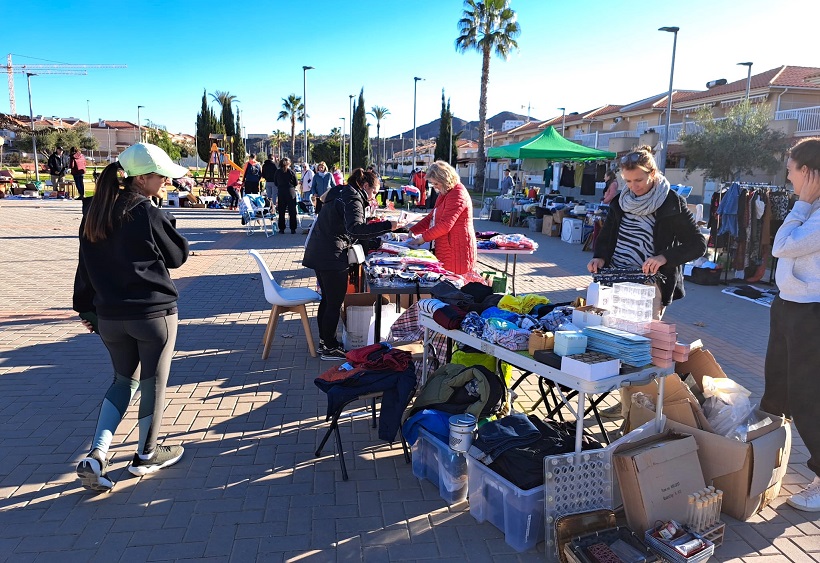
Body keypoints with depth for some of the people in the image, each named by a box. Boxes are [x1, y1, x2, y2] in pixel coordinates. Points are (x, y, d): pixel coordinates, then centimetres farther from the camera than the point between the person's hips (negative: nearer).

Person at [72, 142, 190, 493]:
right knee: (153, 383, 11)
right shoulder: (148, 214, -15)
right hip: (153, 312, -6)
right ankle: (146, 456, 26)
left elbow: (86, 263, 10)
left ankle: (96, 456, 9)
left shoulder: (95, 214, 5)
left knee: (124, 380, 21)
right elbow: (178, 255, -4)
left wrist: (86, 307, 18)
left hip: (109, 316, 6)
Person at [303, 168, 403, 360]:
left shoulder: (340, 193, 18)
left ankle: (324, 340, 31)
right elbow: (355, 227, -31)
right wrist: (387, 226, -34)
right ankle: (329, 348, 9)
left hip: (319, 254, 10)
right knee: (335, 303, 0)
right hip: (332, 257, -10)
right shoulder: (353, 199, -13)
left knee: (327, 299, 20)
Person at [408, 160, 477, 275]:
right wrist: (412, 231, 10)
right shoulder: (444, 194, 20)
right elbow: (431, 217, 21)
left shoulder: (457, 194, -15)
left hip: (456, 251, -10)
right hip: (445, 251, 10)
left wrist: (424, 237, -13)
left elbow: (445, 225, -21)